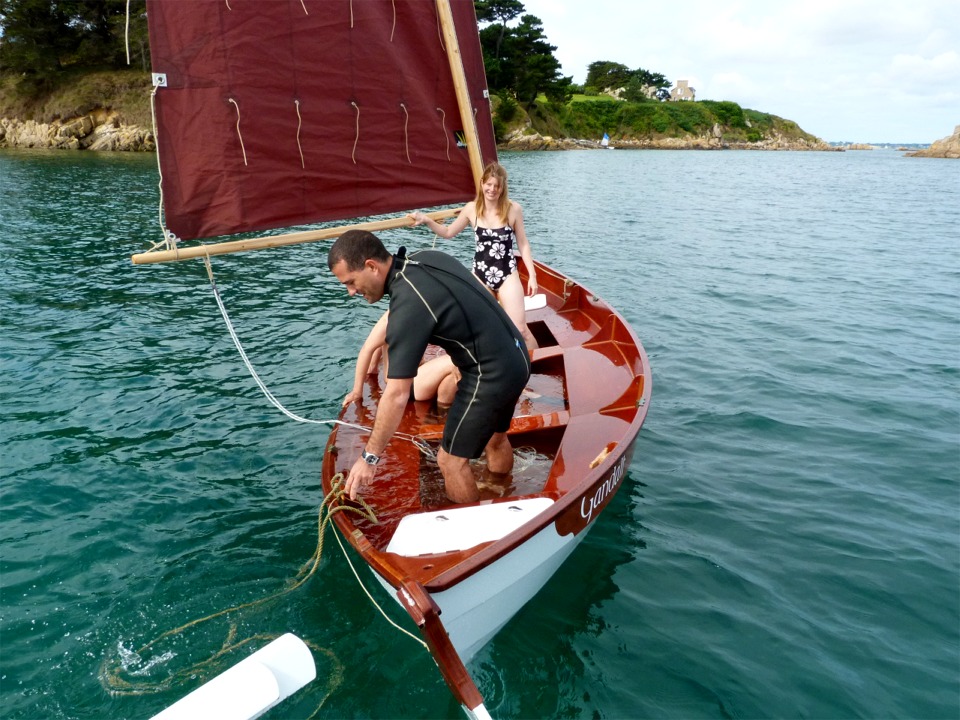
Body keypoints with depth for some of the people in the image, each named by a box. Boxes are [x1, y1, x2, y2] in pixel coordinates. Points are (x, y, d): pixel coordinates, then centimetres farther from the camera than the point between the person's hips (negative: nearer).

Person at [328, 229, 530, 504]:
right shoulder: (428, 256, 0)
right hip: (516, 357, 9)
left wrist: (369, 457, -17)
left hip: (491, 375, -9)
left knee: (452, 459, 5)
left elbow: (397, 394, -25)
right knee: (494, 438, 26)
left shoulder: (408, 305, -26)